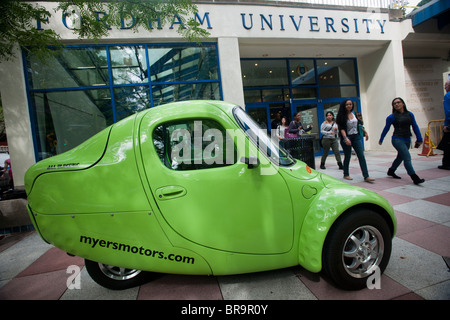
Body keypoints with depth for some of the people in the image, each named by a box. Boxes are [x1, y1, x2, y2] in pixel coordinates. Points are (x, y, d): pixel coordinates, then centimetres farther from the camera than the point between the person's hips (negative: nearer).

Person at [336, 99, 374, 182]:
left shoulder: (354, 114, 10)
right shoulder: (342, 116, -5)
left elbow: (358, 125, 19)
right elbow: (341, 129, -13)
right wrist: (345, 138, -26)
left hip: (356, 137, 5)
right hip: (347, 138, -4)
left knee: (361, 156, -4)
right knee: (347, 157, 4)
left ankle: (366, 176, -5)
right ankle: (346, 175, 21)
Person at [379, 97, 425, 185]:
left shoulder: (410, 114, 7)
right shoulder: (392, 117, -5)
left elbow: (415, 127, 10)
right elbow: (386, 129, 4)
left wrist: (419, 139, 7)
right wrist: (381, 140, 10)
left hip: (407, 140, 6)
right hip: (397, 139, -6)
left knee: (400, 157, 17)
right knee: (407, 157, -13)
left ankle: (391, 171, 36)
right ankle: (415, 178, -11)